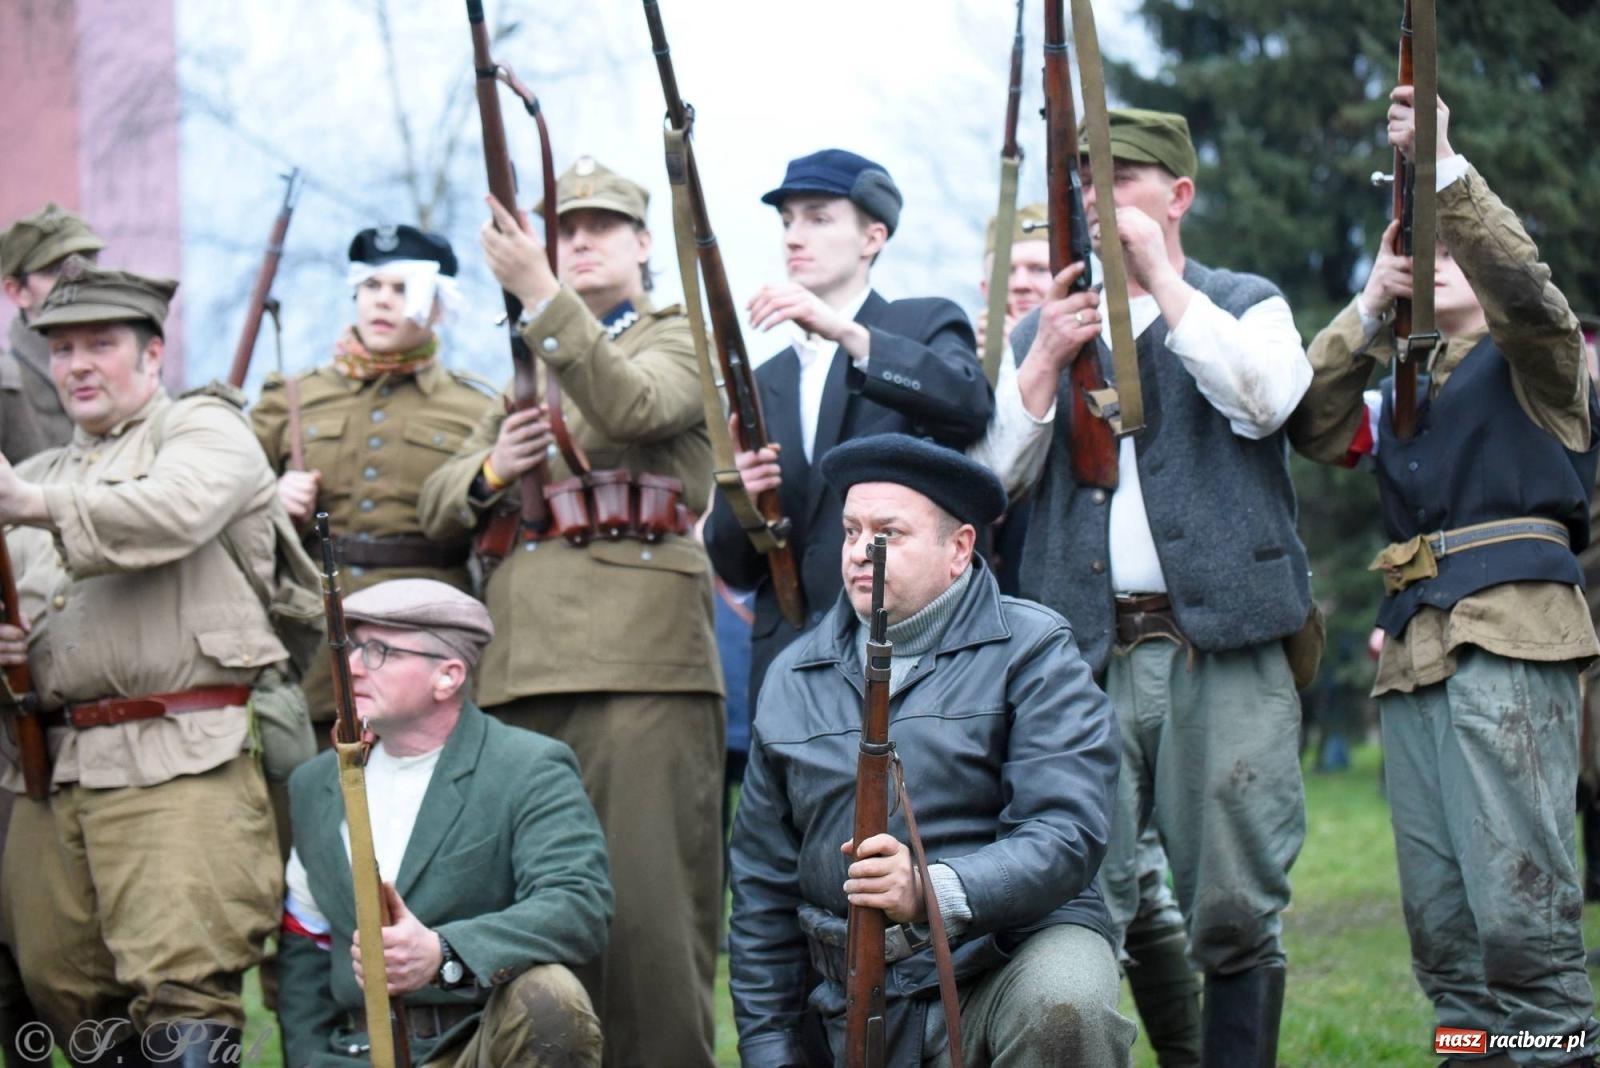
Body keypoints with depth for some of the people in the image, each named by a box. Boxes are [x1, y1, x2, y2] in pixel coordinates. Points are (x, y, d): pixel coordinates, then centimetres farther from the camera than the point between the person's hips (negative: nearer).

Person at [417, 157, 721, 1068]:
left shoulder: (680, 341, 9)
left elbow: (631, 405, -16)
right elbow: (441, 509, 22)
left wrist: (539, 292, -24)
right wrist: (491, 471, -1)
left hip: (639, 660, -6)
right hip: (523, 671, 6)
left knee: (649, 900, -12)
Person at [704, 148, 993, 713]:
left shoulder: (926, 325, 8)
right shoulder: (767, 384, 20)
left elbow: (970, 405, -17)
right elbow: (736, 569, 17)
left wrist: (846, 331, -24)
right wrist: (739, 497, -5)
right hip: (789, 661, 4)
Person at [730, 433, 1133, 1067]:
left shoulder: (1032, 652, -2)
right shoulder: (795, 677, 12)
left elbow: (1066, 836, -15)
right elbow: (762, 886, 16)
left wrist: (936, 891, -31)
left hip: (1017, 948, -3)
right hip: (867, 1006, 3)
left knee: (1064, 1008, -35)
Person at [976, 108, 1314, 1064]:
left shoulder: (1245, 305, 13)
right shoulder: (1045, 329, 20)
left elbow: (1263, 399, -10)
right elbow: (996, 476, 9)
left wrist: (1160, 277, -8)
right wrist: (1045, 360, -4)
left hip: (1224, 651, -2)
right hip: (1086, 656, 2)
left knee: (1236, 910, -3)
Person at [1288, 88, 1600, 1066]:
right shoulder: (1403, 388, 27)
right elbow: (1316, 430, 11)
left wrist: (1444, 166, -17)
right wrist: (1370, 309, 1)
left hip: (1508, 636, -7)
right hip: (1415, 647, 7)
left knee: (1520, 906, -17)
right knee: (1440, 920, 2)